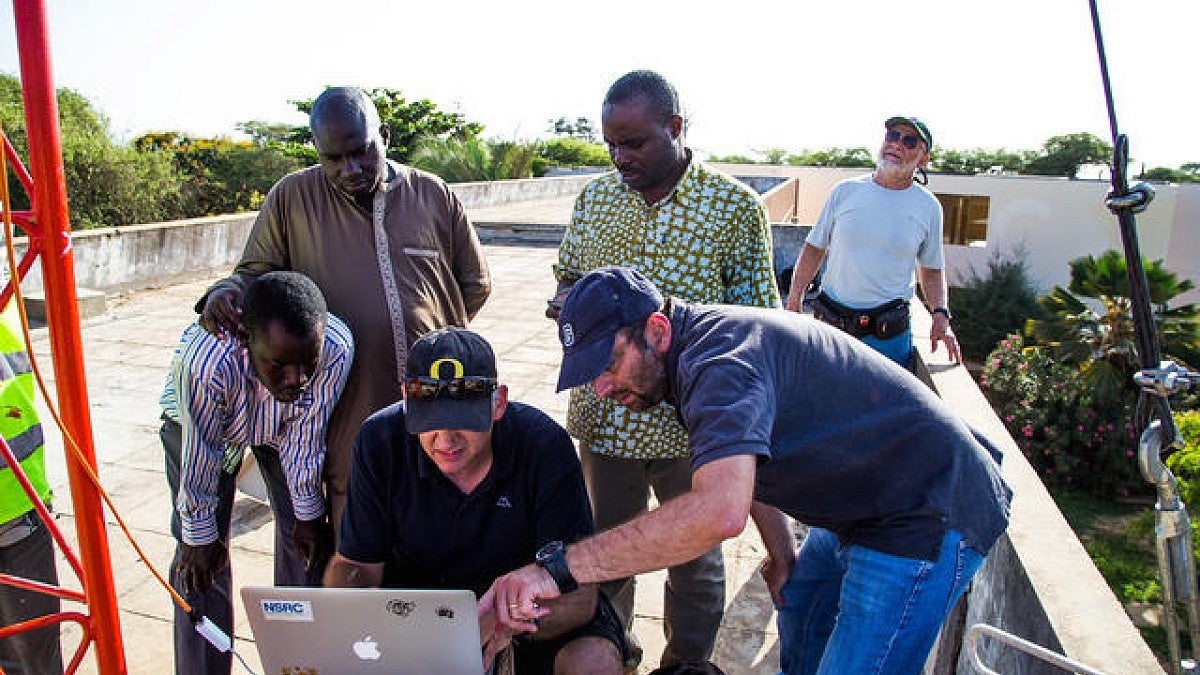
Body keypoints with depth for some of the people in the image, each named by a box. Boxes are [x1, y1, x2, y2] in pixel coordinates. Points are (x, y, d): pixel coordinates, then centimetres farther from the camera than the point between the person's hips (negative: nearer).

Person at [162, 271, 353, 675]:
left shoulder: (336, 348, -38)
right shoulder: (205, 362, -44)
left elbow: (305, 437, -22)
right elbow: (199, 460, -28)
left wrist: (308, 514, -10)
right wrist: (199, 536, -14)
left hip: (286, 426, 2)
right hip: (200, 425, -1)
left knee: (307, 539, 1)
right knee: (202, 562, -4)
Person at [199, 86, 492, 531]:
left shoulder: (432, 194, 7)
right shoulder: (292, 197, 4)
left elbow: (475, 283, 14)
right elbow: (257, 273, 11)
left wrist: (429, 339, 7)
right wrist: (227, 291, -11)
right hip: (351, 413, -1)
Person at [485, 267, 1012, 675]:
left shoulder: (720, 358, -31)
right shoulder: (702, 350, 2)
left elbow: (720, 512, -47)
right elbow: (743, 463, 14)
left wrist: (557, 569, -46)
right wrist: (782, 556, 14)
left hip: (929, 515, -10)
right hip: (869, 503, 10)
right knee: (800, 614, 26)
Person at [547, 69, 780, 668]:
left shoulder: (734, 205, -8)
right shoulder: (594, 197, 3)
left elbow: (756, 321, -5)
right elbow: (566, 278, 15)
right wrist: (569, 302, -8)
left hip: (690, 422, -3)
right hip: (605, 415, 3)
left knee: (694, 561, 17)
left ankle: (687, 663, 43)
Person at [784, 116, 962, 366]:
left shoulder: (928, 207, 5)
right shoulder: (845, 191, 4)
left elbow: (932, 270, 13)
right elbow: (814, 249, 7)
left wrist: (940, 314, -3)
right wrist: (792, 307, 0)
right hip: (830, 326, 1)